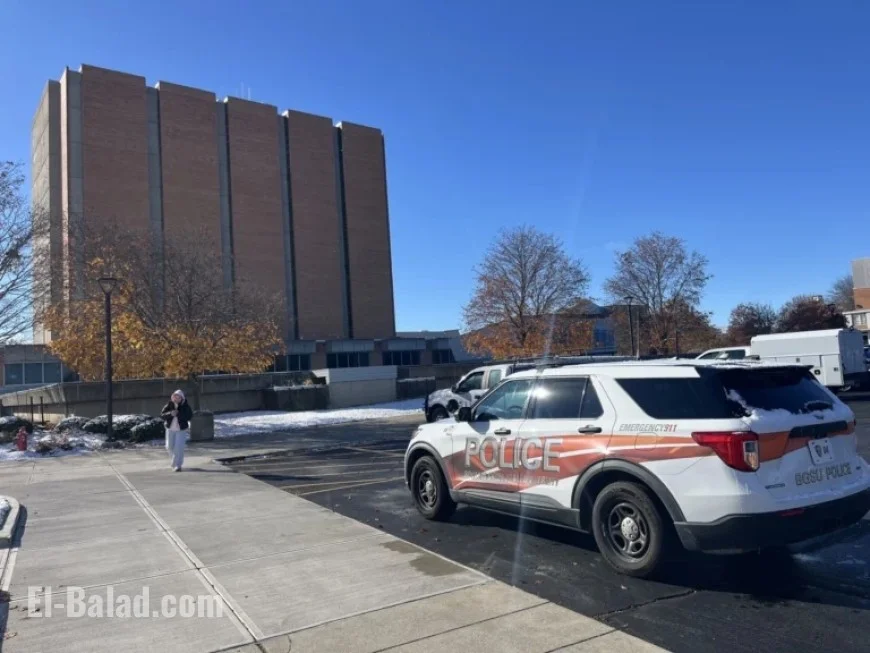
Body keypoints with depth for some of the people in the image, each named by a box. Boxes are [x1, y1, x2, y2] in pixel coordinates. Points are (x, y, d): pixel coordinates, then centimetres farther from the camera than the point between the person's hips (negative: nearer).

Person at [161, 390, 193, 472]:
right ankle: (174, 458, 44)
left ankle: (177, 465, -2)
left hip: (181, 429, -3)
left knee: (179, 447, -11)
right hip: (170, 428, 3)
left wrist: (179, 414, -27)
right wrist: (170, 414, -27)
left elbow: (190, 416, -17)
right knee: (170, 446, 13)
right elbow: (163, 414, -7)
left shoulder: (186, 406, -10)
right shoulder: (169, 405, -4)